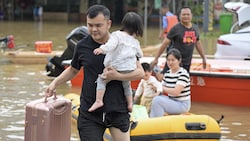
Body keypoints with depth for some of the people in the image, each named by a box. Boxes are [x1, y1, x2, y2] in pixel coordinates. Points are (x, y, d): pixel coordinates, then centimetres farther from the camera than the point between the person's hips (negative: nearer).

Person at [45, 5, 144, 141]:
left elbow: (140, 72, -3)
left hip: (118, 110, -1)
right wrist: (55, 83, 6)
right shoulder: (82, 46, 2)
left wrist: (118, 76, -17)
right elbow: (73, 70, 19)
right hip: (90, 113, 1)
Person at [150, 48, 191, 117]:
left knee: (157, 100, -23)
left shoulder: (183, 73, -17)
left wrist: (162, 88, -16)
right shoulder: (167, 73, 7)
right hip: (171, 101, 8)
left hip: (182, 104, -8)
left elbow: (176, 92, -24)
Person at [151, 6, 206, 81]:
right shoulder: (176, 29, -7)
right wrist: (156, 59, -7)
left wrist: (203, 58, 26)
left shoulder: (195, 28, 9)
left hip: (187, 63, 5)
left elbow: (198, 43, 22)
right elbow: (165, 44, -6)